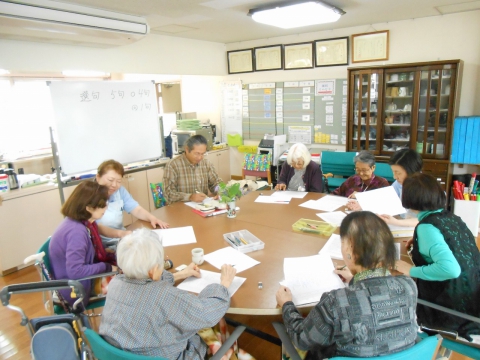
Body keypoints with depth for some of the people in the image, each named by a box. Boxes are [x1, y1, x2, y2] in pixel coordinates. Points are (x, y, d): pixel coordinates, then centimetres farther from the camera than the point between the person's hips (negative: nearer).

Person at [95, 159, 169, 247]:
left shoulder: (120, 190, 6)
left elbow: (137, 210, 6)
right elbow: (97, 228, -22)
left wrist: (152, 218, -15)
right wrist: (119, 233, -40)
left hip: (121, 240, 7)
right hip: (100, 245, -7)